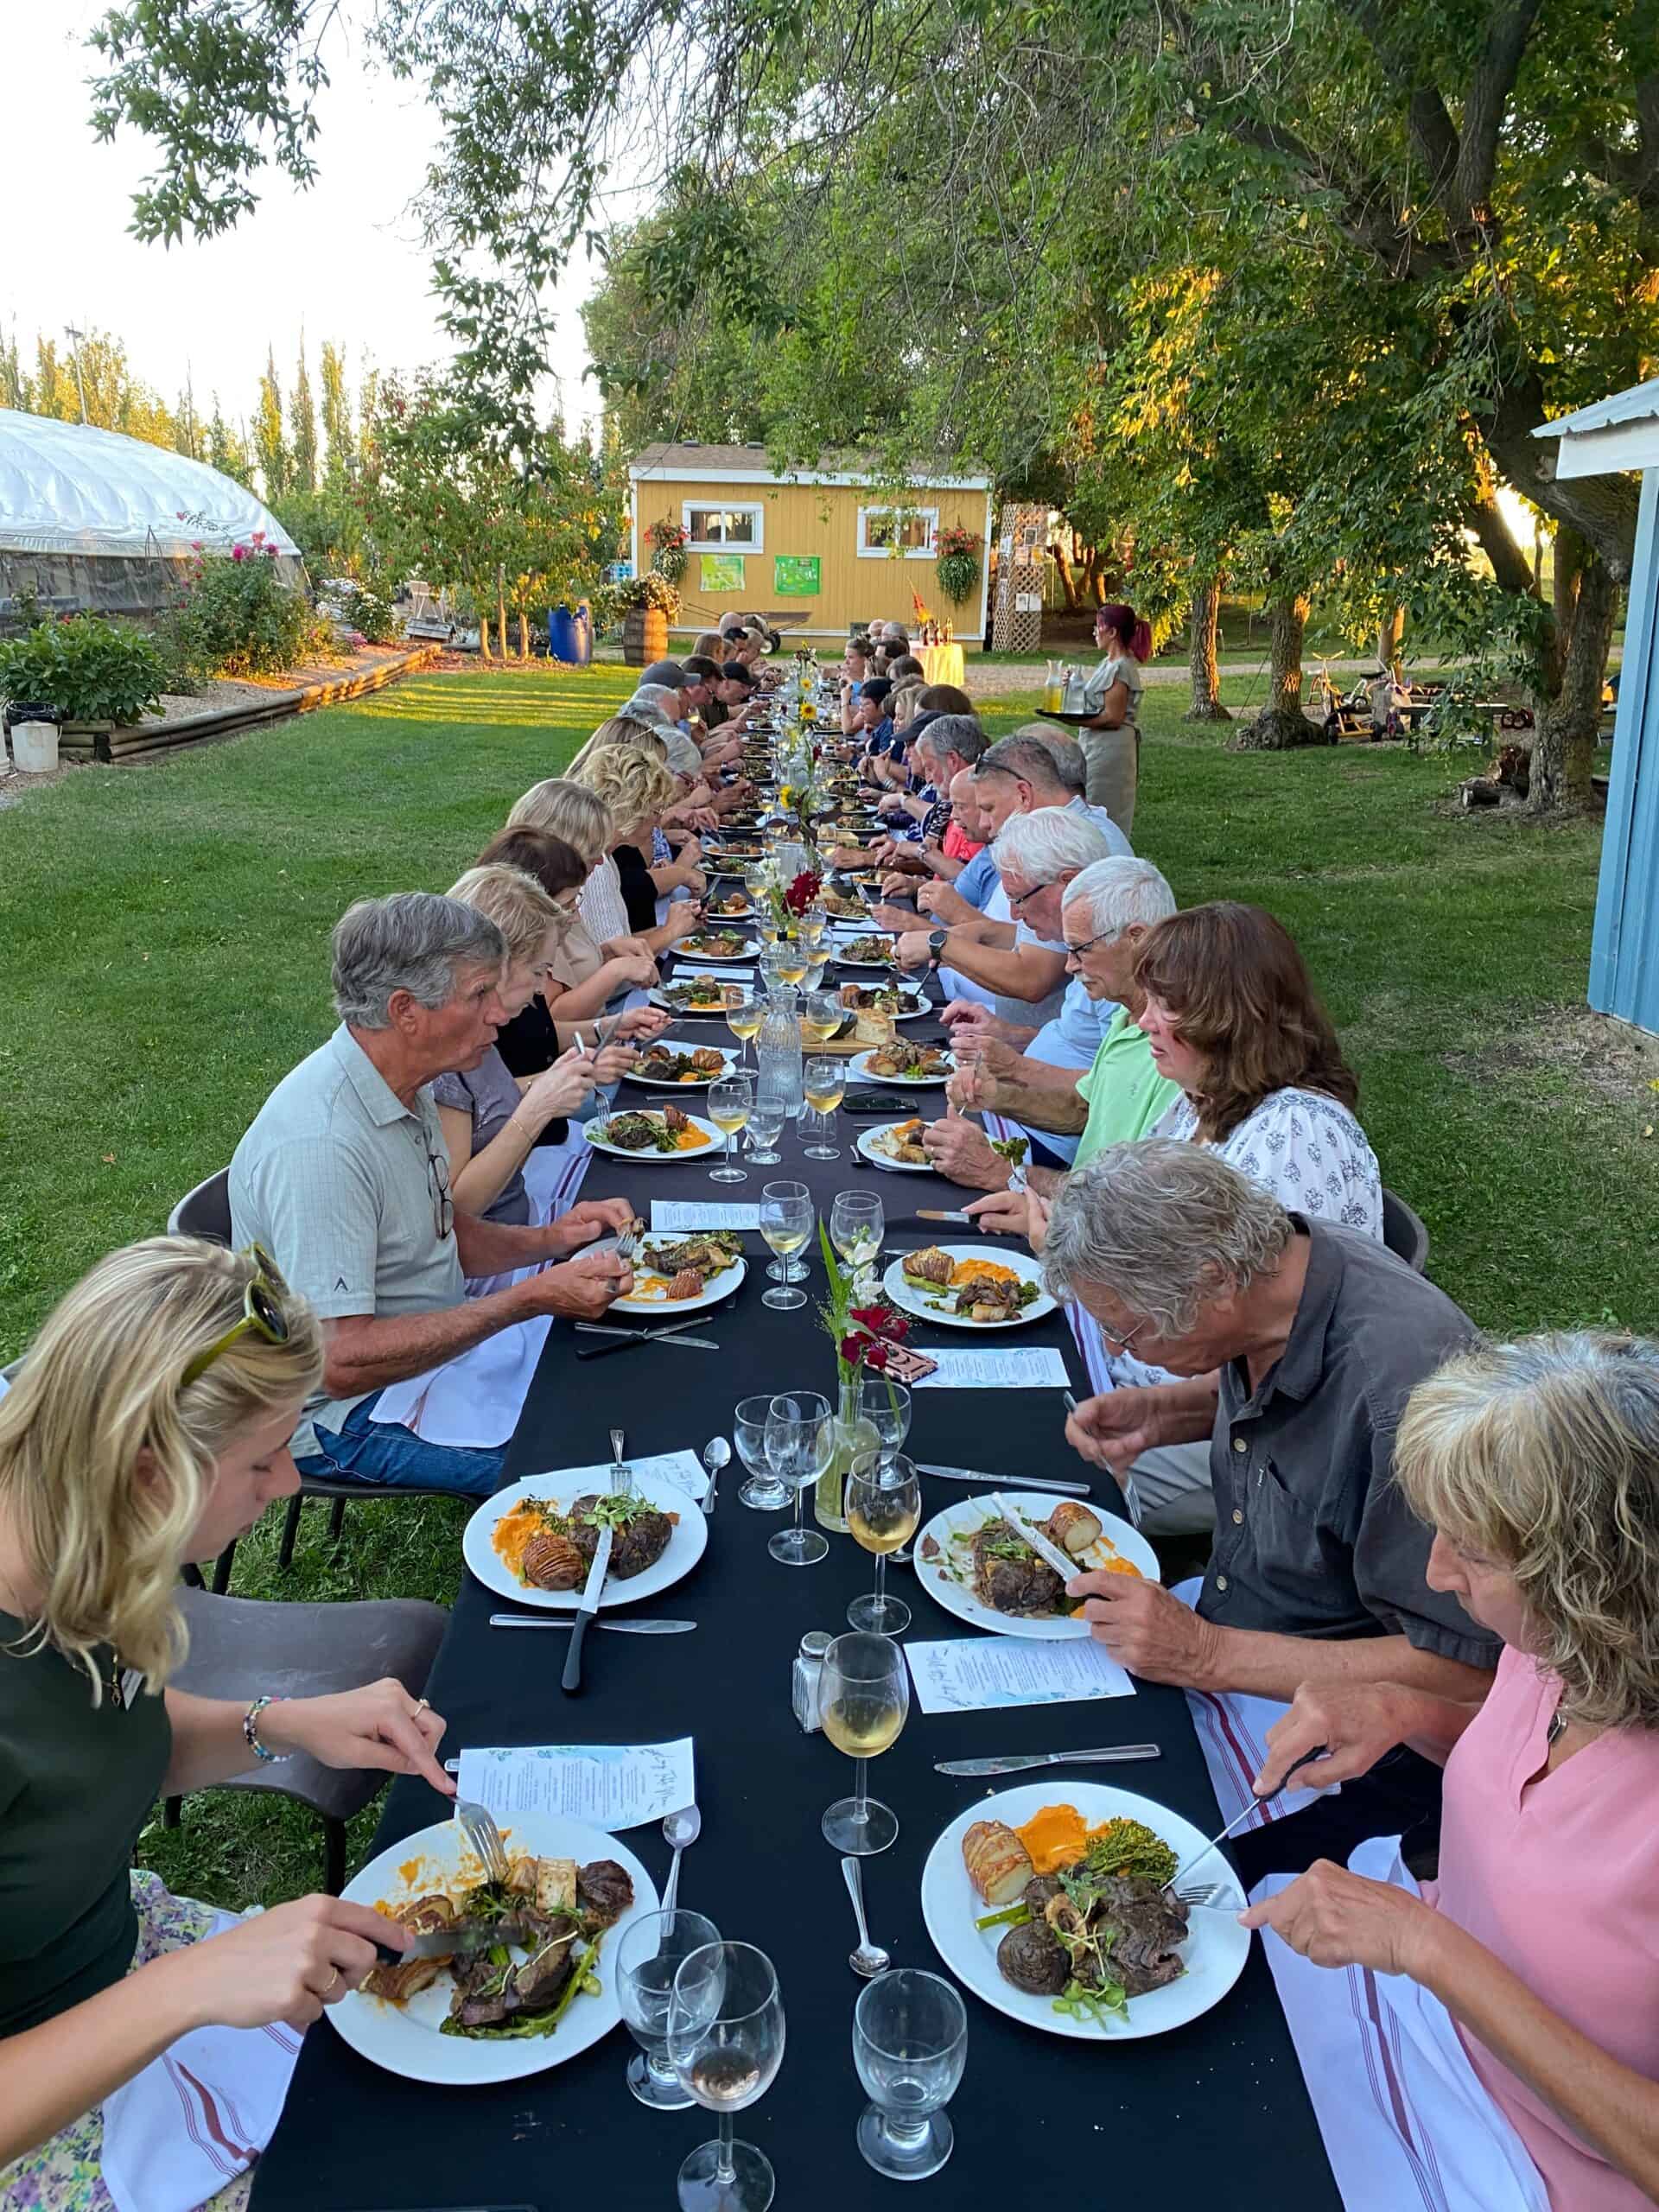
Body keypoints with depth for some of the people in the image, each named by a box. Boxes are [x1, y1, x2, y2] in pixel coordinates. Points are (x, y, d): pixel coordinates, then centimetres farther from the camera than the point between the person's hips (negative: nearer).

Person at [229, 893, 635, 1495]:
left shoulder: (403, 1086, 1)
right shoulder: (318, 1144, -30)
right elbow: (341, 1362, -31)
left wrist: (547, 1241, -5)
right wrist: (530, 1300, -29)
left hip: (433, 1342, 9)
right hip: (341, 1412, -9)